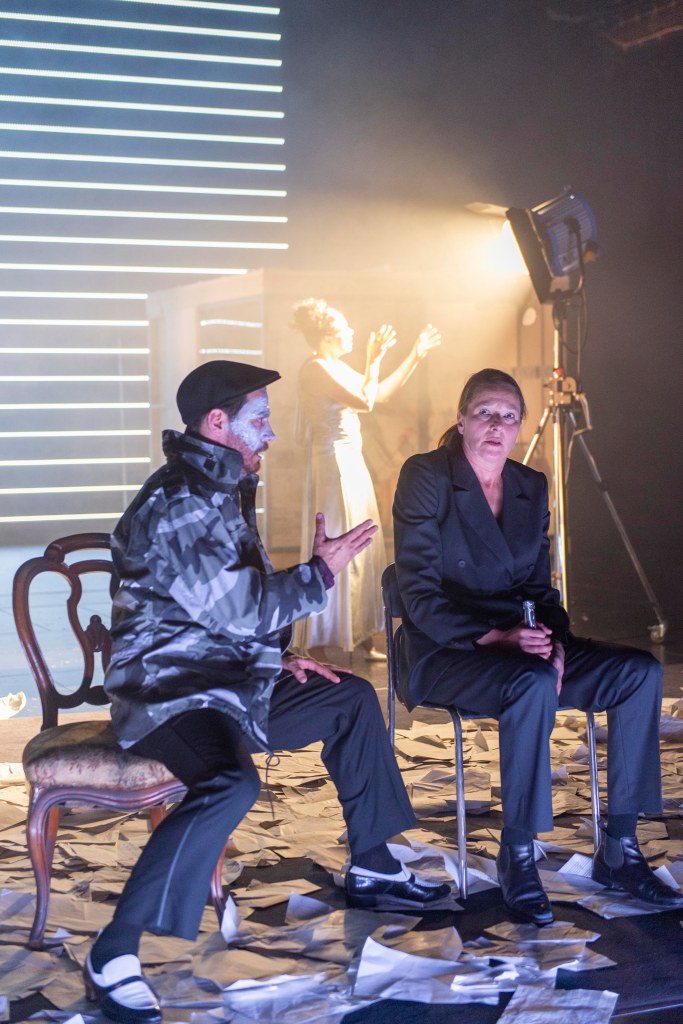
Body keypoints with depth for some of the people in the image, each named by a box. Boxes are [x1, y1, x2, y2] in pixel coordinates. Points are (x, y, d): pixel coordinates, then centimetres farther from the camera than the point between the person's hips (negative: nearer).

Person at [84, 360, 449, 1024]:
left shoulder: (220, 493, 15)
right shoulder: (176, 503, -18)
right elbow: (235, 608, -22)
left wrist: (278, 659, 12)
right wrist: (320, 572, -11)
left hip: (229, 681, 11)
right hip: (169, 689, -11)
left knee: (353, 700, 16)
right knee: (231, 783, -37)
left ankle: (370, 870, 24)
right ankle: (112, 957, -30)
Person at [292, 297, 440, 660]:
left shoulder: (337, 367, 14)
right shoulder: (316, 369, -15)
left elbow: (381, 393, 22)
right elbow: (365, 402, -21)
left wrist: (415, 356, 22)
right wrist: (374, 360, -11)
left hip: (351, 465, 10)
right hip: (333, 463, -10)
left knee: (360, 552, 11)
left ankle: (361, 637, 17)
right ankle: (320, 641, -2)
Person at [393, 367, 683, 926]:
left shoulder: (531, 487, 12)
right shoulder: (425, 477, -7)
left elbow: (540, 586, 13)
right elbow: (420, 597, -13)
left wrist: (555, 642, -9)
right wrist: (496, 636, -25)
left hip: (519, 645, 6)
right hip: (445, 654, -6)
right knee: (532, 683, -37)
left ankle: (619, 852, -9)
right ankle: (517, 857, -22)